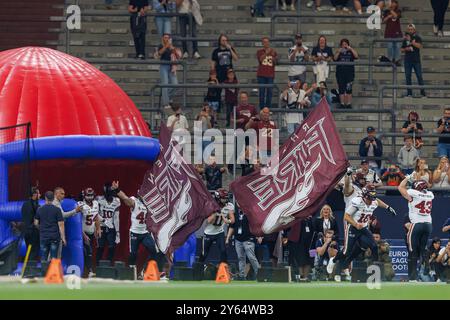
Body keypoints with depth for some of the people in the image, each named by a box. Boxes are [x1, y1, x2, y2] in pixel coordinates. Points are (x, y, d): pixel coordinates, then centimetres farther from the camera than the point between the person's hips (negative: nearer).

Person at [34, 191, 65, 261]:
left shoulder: (40, 209, 1)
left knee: (43, 259, 6)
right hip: (55, 237, -2)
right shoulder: (57, 210, -6)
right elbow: (61, 224, -8)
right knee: (54, 257, 2)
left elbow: (36, 223, 6)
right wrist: (63, 238, -4)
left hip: (43, 237, 2)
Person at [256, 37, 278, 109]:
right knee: (262, 91, -1)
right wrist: (266, 53, -23)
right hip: (261, 75, -1)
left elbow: (275, 63, 5)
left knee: (269, 91, -1)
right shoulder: (260, 52, 6)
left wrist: (273, 56, -12)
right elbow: (260, 59, -11)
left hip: (270, 75, 1)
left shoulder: (273, 52, 9)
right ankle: (262, 108, 2)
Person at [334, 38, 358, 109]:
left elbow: (356, 56, -8)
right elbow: (335, 58, -4)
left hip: (349, 72, -1)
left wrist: (351, 49, -13)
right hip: (340, 72, 1)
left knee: (348, 89, -4)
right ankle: (342, 104, 3)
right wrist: (339, 51, -16)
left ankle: (349, 104, -2)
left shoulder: (351, 52, 8)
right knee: (341, 89, 0)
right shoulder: (339, 52, 11)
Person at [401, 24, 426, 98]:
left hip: (416, 60, -3)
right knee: (408, 77, 2)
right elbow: (402, 49, 15)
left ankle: (423, 93, -2)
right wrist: (406, 49, -7)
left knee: (419, 76, -5)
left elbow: (420, 46, -16)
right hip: (407, 61, 3)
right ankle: (409, 93, 7)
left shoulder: (417, 38, 2)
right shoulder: (405, 39, 11)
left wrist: (411, 41, -20)